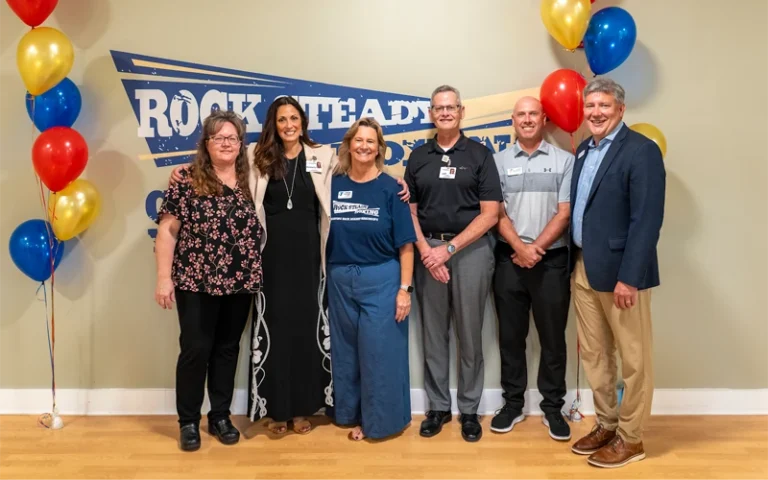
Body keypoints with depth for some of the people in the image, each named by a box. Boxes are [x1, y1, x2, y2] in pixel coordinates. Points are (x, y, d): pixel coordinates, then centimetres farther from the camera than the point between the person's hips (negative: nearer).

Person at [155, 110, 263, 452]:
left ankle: (220, 416, 27)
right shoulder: (188, 181, -4)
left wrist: (255, 275, 4)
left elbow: (259, 227, 12)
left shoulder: (250, 182, 6)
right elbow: (167, 230, -6)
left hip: (240, 284, 3)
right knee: (195, 350, 3)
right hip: (196, 282, -3)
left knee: (228, 349, 12)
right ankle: (188, 421, 20)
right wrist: (164, 277, -10)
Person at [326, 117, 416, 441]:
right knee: (346, 351, 13)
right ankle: (353, 414, 29)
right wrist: (326, 276, 1)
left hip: (381, 279, -3)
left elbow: (406, 245, -5)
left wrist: (404, 288, -9)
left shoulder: (390, 188, -4)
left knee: (379, 351, 2)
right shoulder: (333, 184, 2)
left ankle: (380, 419, 18)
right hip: (340, 280, 3)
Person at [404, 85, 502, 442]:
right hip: (428, 249, 3)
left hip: (471, 248, -2)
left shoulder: (479, 154, 2)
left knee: (470, 333, 4)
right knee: (433, 332, 8)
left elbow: (490, 213, -5)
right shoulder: (418, 157, 10)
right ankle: (438, 406, 22)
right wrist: (425, 250, -7)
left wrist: (450, 248, -12)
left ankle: (469, 408, 19)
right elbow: (410, 211, 9)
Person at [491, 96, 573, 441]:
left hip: (552, 260, -1)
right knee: (511, 335, 9)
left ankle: (552, 407, 20)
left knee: (553, 337, 6)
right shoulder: (499, 161, 6)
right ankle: (513, 403, 22)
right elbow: (496, 212, 0)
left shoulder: (564, 161, 2)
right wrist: (520, 248, -11)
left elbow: (564, 214, -4)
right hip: (509, 259, 1)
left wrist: (536, 248, -12)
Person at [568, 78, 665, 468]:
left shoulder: (641, 151, -11)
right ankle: (606, 425, 31)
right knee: (593, 354, 15)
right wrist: (575, 263, 10)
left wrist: (629, 277, -21)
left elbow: (647, 220, -17)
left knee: (633, 359, 7)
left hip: (620, 272, -7)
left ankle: (631, 438, 20)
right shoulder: (584, 150, 13)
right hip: (583, 269, 8)